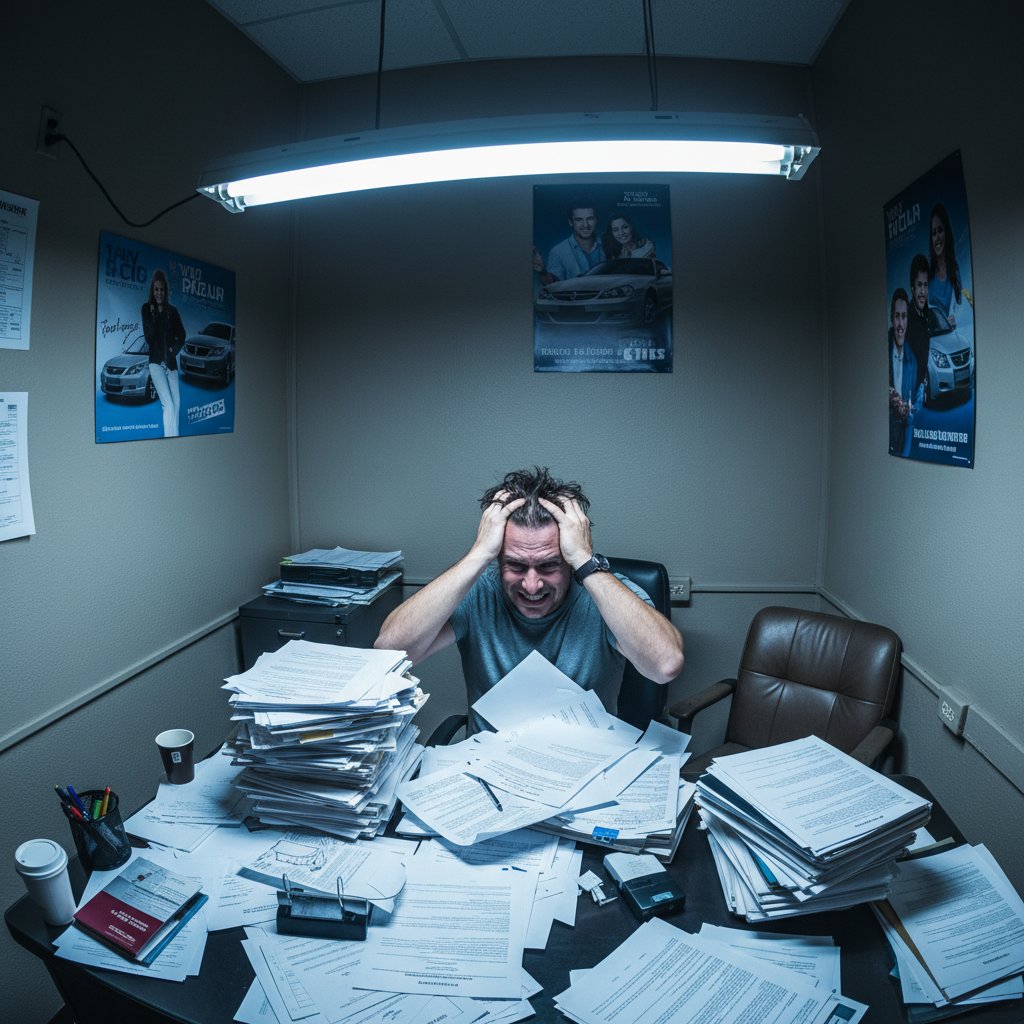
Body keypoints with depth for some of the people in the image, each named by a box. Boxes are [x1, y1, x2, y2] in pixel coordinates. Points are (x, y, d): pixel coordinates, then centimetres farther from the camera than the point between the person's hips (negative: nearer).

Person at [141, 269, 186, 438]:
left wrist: (175, 349, -2)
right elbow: (148, 338, -6)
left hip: (171, 362, 4)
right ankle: (170, 440, -18)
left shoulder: (172, 311, 9)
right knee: (168, 404, -16)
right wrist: (155, 315, -13)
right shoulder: (147, 308, 1)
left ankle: (174, 438, 11)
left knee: (176, 402, 0)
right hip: (156, 362, -3)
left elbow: (182, 336, 14)